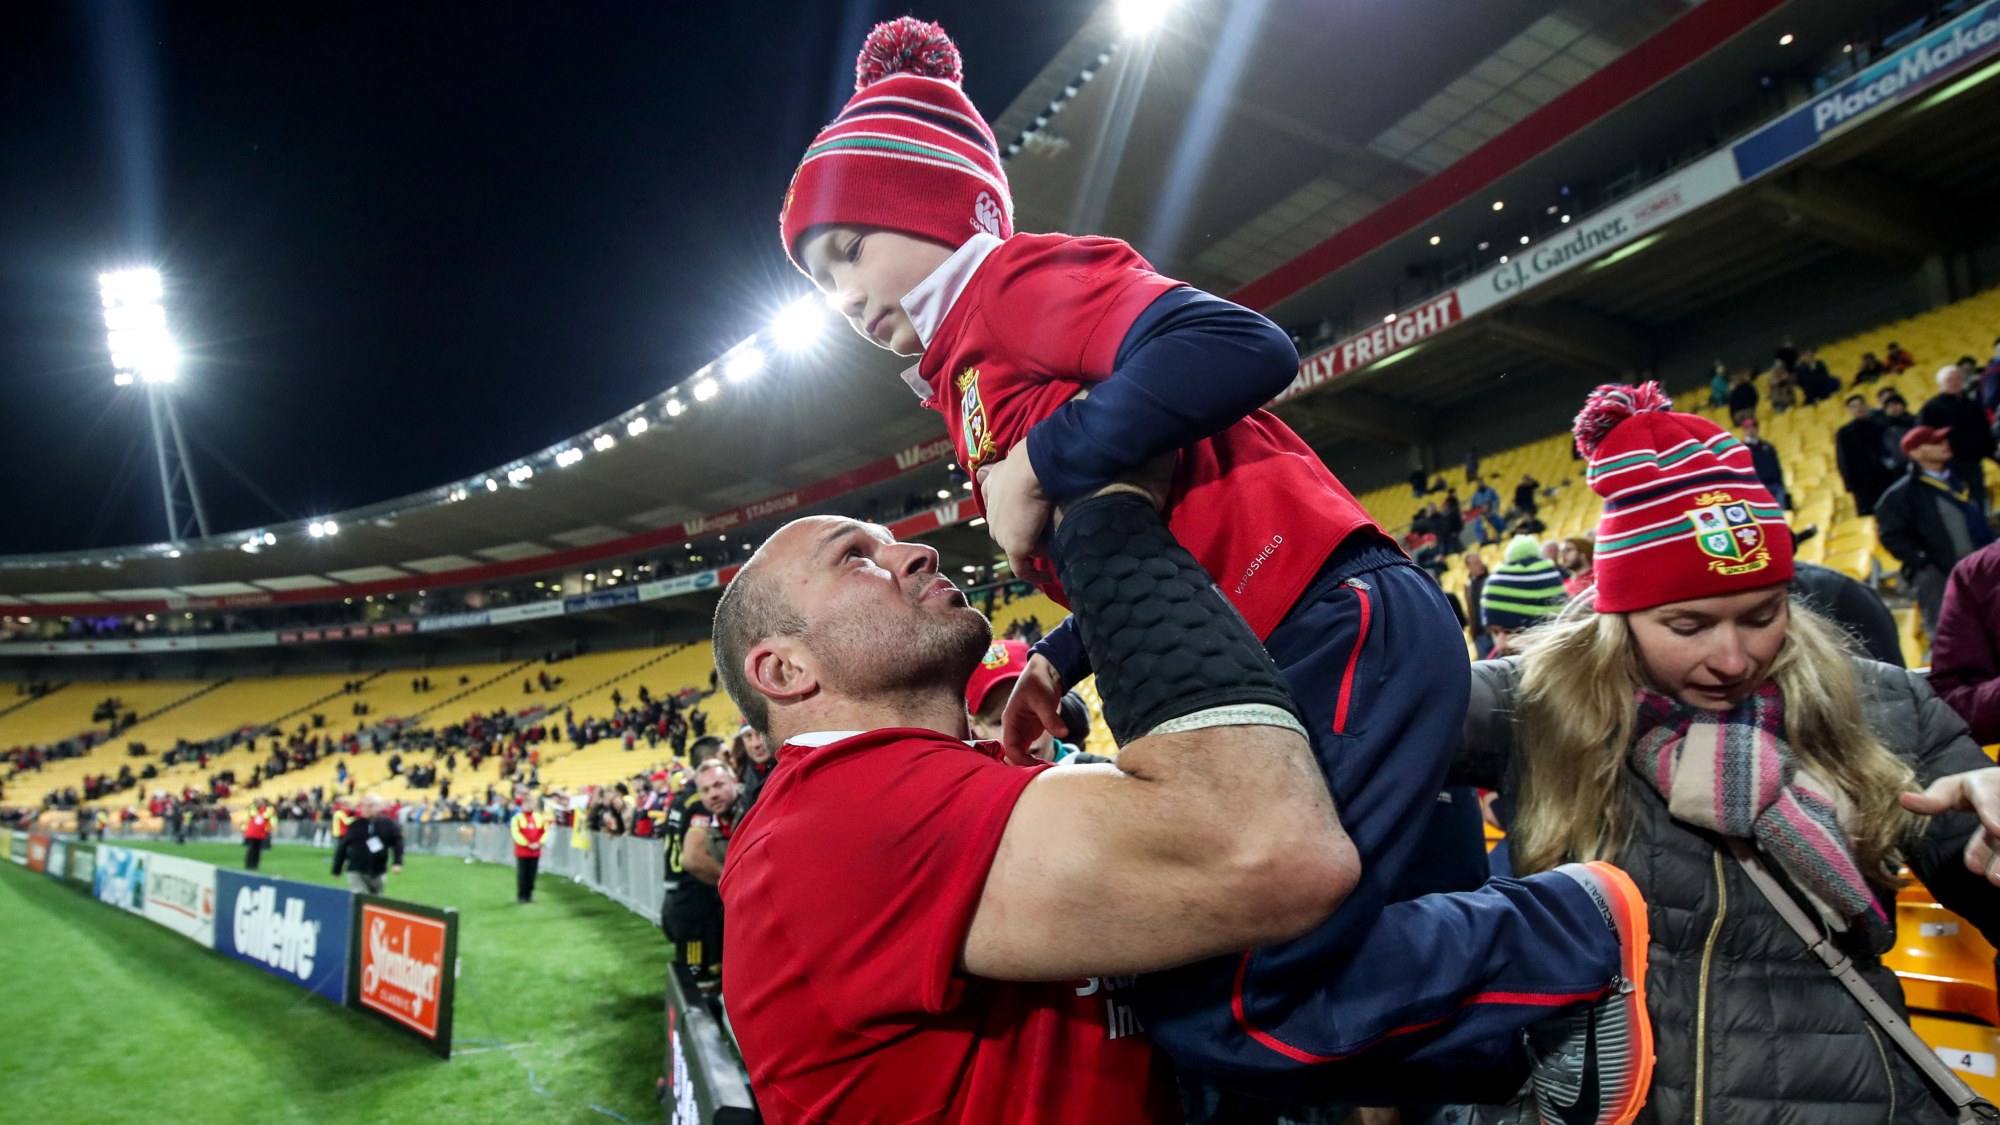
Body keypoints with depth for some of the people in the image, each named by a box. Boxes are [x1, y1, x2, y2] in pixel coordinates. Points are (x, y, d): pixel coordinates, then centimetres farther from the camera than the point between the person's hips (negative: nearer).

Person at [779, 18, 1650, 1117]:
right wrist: (1054, 664, 15)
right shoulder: (969, 372, 23)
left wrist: (1037, 462, -15)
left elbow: (1243, 348, -23)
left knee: (1224, 1009, -15)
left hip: (1334, 633, -10)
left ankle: (1589, 930, 0)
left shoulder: (1017, 280, -4)